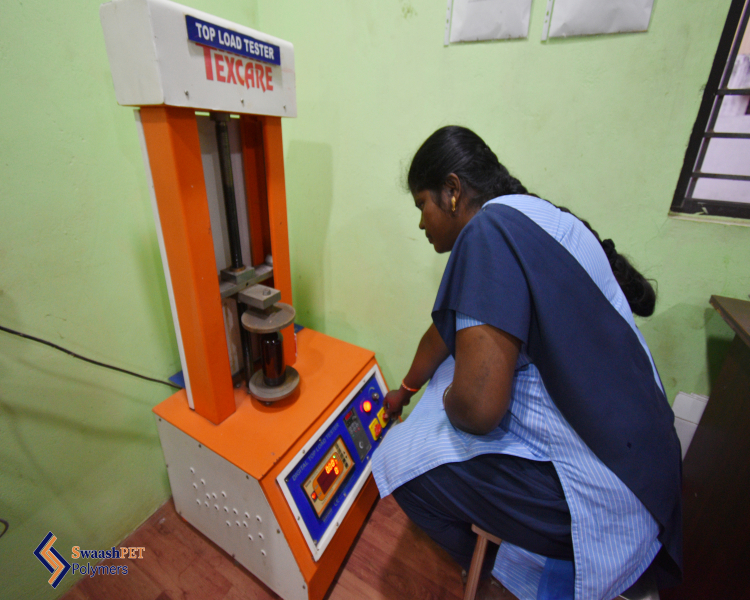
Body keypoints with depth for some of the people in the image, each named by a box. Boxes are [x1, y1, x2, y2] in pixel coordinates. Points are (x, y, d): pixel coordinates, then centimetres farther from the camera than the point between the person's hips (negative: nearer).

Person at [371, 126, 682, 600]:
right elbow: (447, 328, 18)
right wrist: (406, 391, 32)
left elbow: (478, 408, -31)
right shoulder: (530, 218, 8)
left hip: (600, 489, -9)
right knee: (452, 371, 20)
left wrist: (449, 401, -5)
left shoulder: (491, 229, -23)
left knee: (401, 459, 0)